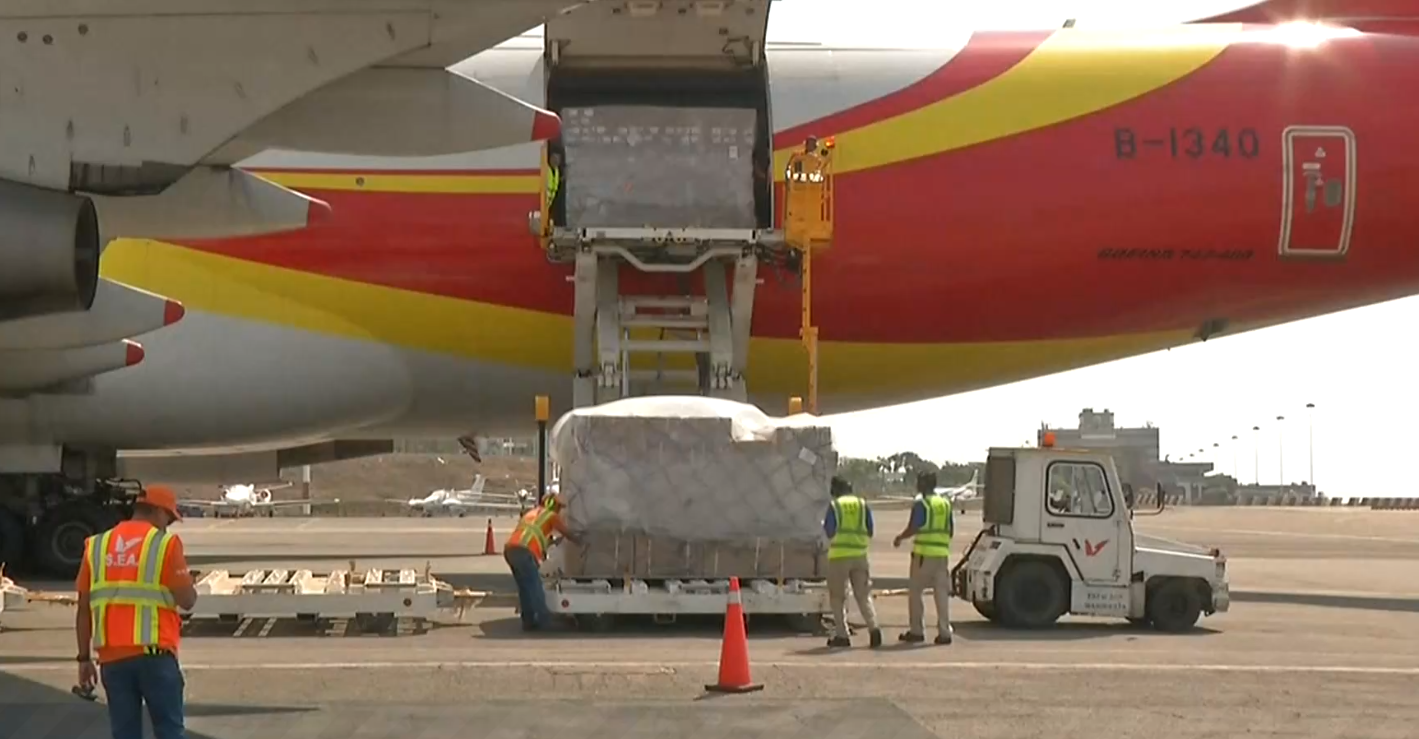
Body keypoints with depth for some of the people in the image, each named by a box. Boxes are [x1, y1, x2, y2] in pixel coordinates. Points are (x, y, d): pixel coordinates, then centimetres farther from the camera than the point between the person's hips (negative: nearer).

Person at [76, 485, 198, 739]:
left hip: (112, 656, 4)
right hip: (155, 654, -4)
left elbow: (84, 609, 9)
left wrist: (84, 658, 13)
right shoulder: (165, 543, -3)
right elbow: (187, 600, -4)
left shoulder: (96, 546, 10)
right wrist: (188, 582, 17)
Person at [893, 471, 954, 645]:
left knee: (915, 591, 5)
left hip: (923, 552, -6)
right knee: (942, 593, 5)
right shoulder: (945, 503, 12)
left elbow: (912, 529, -13)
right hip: (942, 552, 6)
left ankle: (916, 631, 6)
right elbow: (950, 530, 17)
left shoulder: (921, 504, -9)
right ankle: (944, 632, 0)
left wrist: (899, 538, 5)